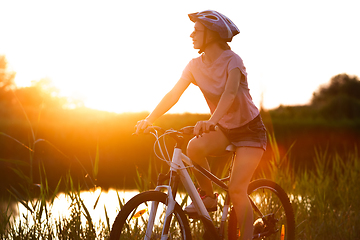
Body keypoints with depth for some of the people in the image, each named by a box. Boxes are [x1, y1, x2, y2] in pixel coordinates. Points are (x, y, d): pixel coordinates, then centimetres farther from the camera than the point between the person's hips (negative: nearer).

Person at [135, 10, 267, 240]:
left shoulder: (232, 61, -22)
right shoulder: (196, 65, -4)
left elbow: (230, 93, -40)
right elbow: (174, 94, -6)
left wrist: (210, 121, -56)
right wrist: (149, 119, -17)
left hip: (250, 129, -5)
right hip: (225, 129, 5)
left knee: (236, 190, -18)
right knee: (194, 146, -26)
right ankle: (208, 197, -5)